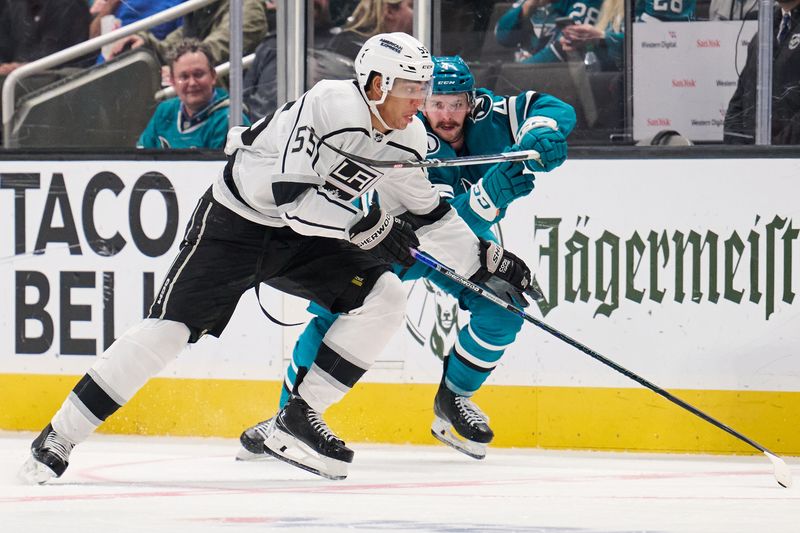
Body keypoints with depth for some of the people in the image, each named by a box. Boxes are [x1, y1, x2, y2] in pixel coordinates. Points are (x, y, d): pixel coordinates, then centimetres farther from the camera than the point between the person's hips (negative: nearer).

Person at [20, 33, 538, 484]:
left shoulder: (407, 137, -2)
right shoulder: (328, 104, -27)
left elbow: (427, 212, 12)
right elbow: (286, 190, -34)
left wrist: (486, 260, 10)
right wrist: (361, 227, -33)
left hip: (301, 239, 7)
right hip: (235, 222, -7)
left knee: (384, 296, -9)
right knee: (169, 329, -15)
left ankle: (297, 420, -4)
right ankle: (59, 436, -7)